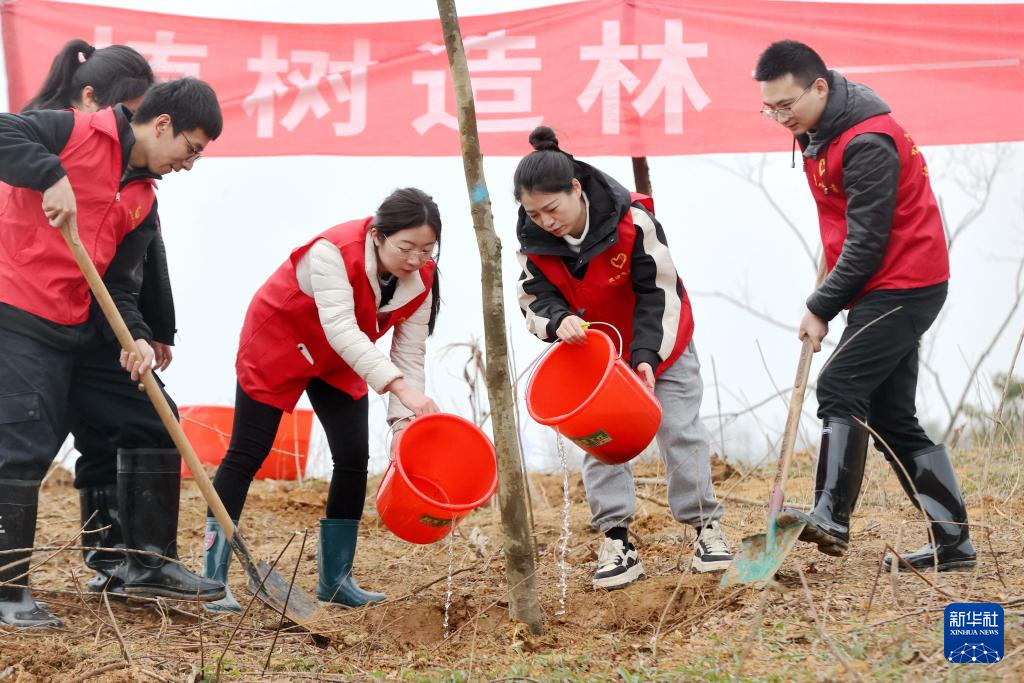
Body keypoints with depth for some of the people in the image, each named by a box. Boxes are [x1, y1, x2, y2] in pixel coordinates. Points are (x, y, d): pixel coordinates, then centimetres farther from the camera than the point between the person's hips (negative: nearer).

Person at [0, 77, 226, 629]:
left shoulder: (142, 203, 12)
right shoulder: (77, 133, -8)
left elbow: (117, 284, 8)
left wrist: (135, 337, -11)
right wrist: (52, 176, -33)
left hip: (80, 329, 9)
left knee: (153, 422, 10)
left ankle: (149, 563, 20)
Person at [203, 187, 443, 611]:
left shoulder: (421, 278, -17)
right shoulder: (333, 253, -37)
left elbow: (409, 355, -14)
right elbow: (341, 329, -46)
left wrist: (404, 418, -27)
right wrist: (399, 386, -55)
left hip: (339, 362, 6)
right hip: (277, 341, -6)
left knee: (354, 458, -2)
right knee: (247, 454, -5)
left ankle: (335, 578, 9)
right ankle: (214, 576, -1)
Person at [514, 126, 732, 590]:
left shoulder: (633, 221, -31)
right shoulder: (533, 237, -21)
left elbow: (658, 292, -23)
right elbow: (536, 297, -13)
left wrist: (646, 354, -30)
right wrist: (558, 321, -36)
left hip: (658, 343, -3)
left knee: (680, 430, 2)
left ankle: (706, 526, 14)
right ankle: (616, 542, 0)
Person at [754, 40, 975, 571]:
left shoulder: (867, 144, -21)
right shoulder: (818, 130, 10)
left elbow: (866, 244, -21)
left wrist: (821, 307, -14)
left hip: (903, 285, -10)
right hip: (887, 290, 10)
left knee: (841, 388, -21)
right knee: (891, 418, 7)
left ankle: (831, 518, -28)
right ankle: (952, 543, 8)